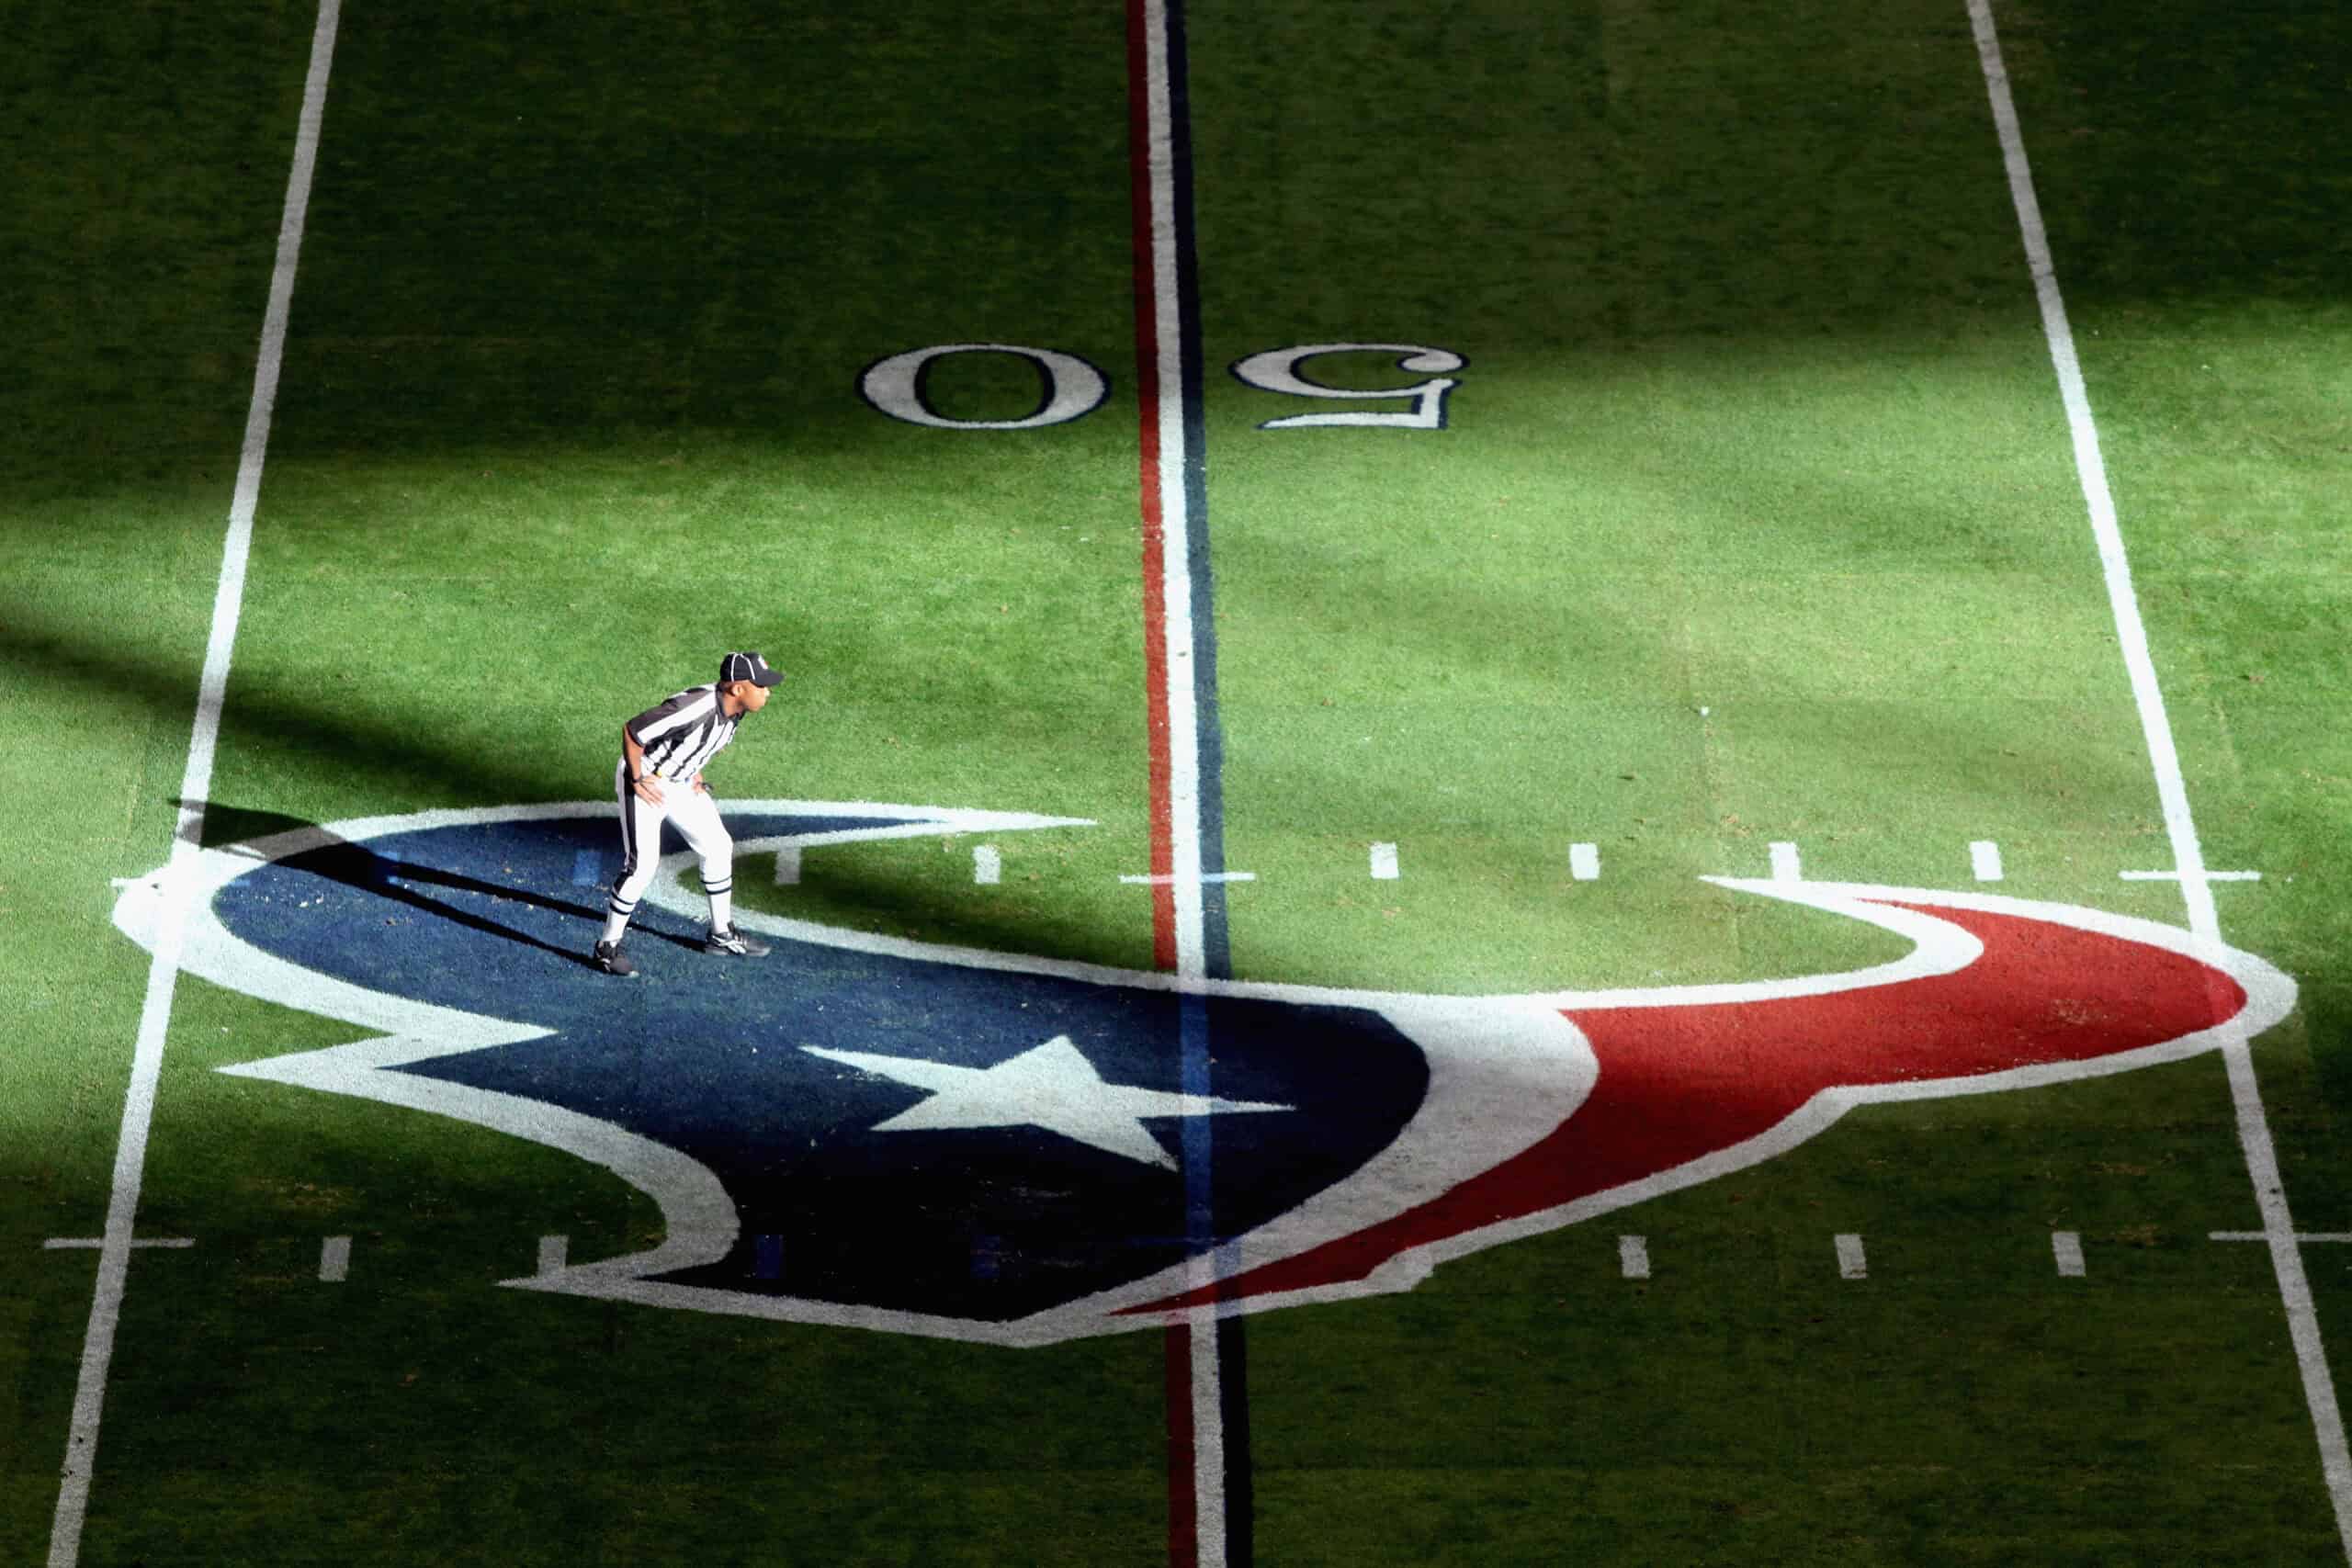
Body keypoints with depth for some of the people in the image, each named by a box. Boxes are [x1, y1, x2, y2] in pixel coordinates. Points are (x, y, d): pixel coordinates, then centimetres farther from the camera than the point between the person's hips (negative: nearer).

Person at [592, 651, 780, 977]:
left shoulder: (734, 708, -7)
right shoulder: (696, 707, -34)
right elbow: (632, 731, -28)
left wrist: (694, 774, 10)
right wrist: (636, 781, -19)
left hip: (682, 783, 9)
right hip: (645, 783, -9)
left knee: (718, 848, 11)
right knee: (642, 864, -14)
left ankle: (722, 935, 26)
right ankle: (608, 947, 0)